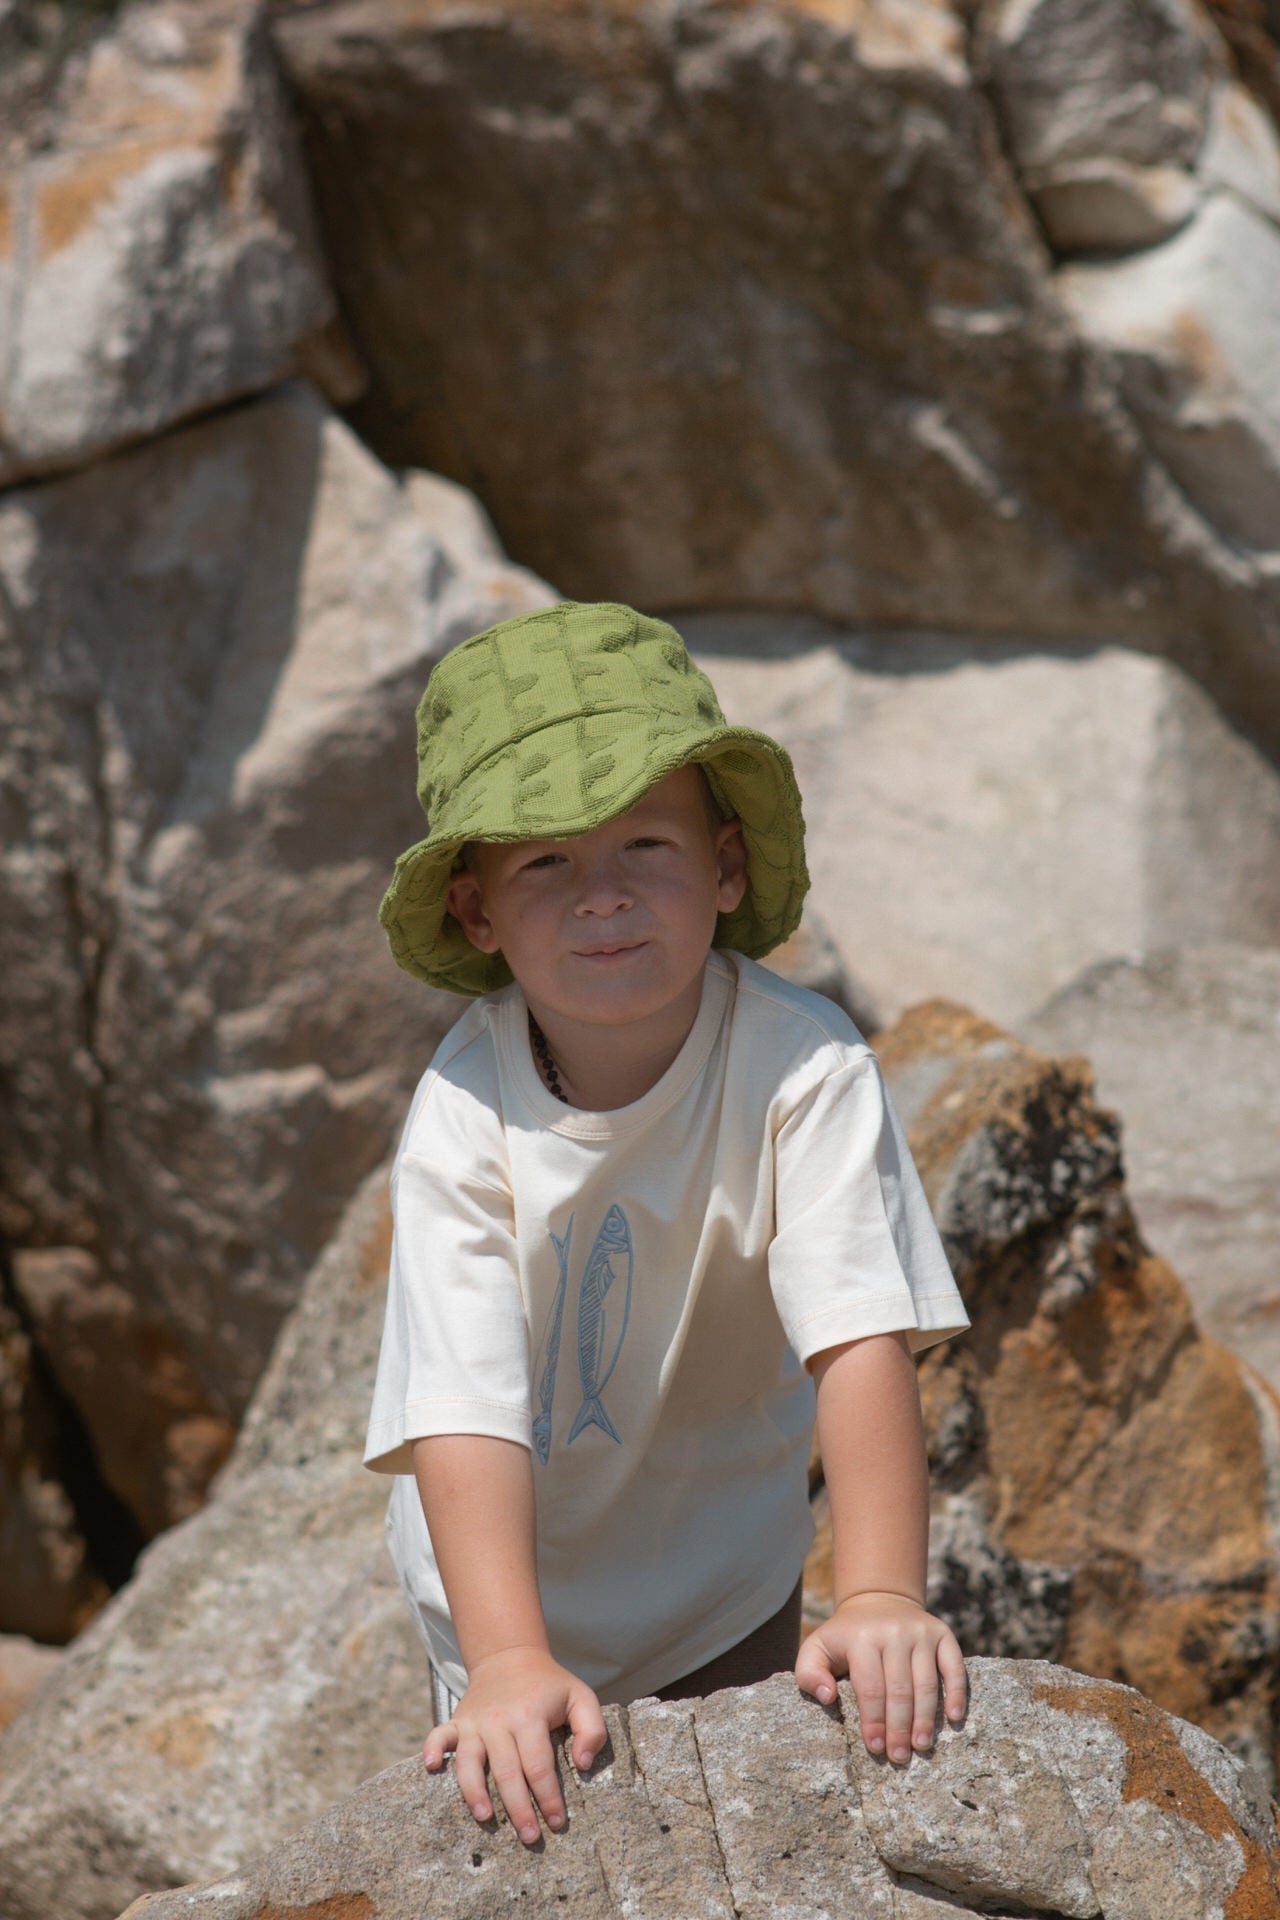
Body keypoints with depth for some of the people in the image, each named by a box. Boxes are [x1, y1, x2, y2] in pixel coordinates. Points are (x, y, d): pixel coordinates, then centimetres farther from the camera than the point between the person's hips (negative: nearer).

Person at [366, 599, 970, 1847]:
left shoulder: (803, 1066, -26)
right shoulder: (463, 1114, -26)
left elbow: (861, 1336, -33)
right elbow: (463, 1411, -34)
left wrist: (879, 1597, -45)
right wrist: (508, 1661, -47)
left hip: (727, 1577, 1)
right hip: (512, 1586, -1)